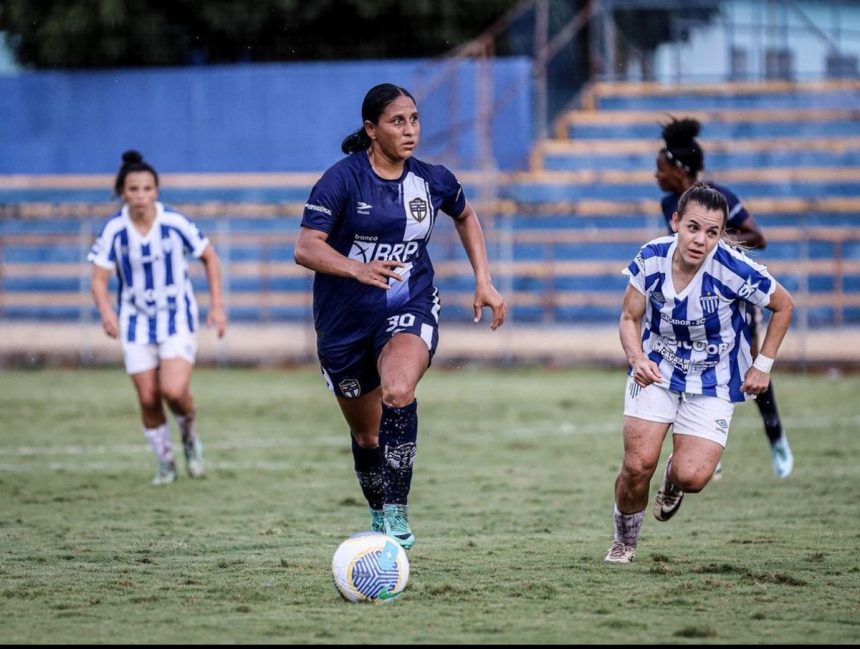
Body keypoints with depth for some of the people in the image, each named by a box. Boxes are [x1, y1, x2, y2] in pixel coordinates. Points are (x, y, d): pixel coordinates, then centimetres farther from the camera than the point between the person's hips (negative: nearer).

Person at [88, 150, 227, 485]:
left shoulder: (175, 224, -14)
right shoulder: (114, 230, -11)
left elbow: (209, 258, 1)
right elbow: (99, 278, -7)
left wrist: (217, 305, -4)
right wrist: (106, 311, -27)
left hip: (178, 318, -2)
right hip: (136, 322, 2)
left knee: (174, 391, -20)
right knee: (148, 399, 2)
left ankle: (190, 435, 14)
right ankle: (165, 462, 25)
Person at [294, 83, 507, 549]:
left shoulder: (432, 181, 0)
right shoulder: (343, 178, -11)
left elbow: (465, 216, 23)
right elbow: (306, 249, -19)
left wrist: (484, 282, 15)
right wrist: (357, 269, -37)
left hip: (411, 309, 0)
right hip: (344, 319, 0)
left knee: (398, 390, -32)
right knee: (365, 433, 11)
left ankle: (397, 512, -26)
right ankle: (378, 518, 37)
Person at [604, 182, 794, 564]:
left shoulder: (734, 270, -25)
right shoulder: (652, 259, -16)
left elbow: (784, 306, -7)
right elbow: (630, 318, -2)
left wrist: (763, 366, -6)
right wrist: (637, 359, -21)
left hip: (713, 381, -2)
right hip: (656, 370, 2)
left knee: (691, 476, -16)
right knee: (638, 464, -11)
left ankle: (673, 480, 24)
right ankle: (624, 543, 17)